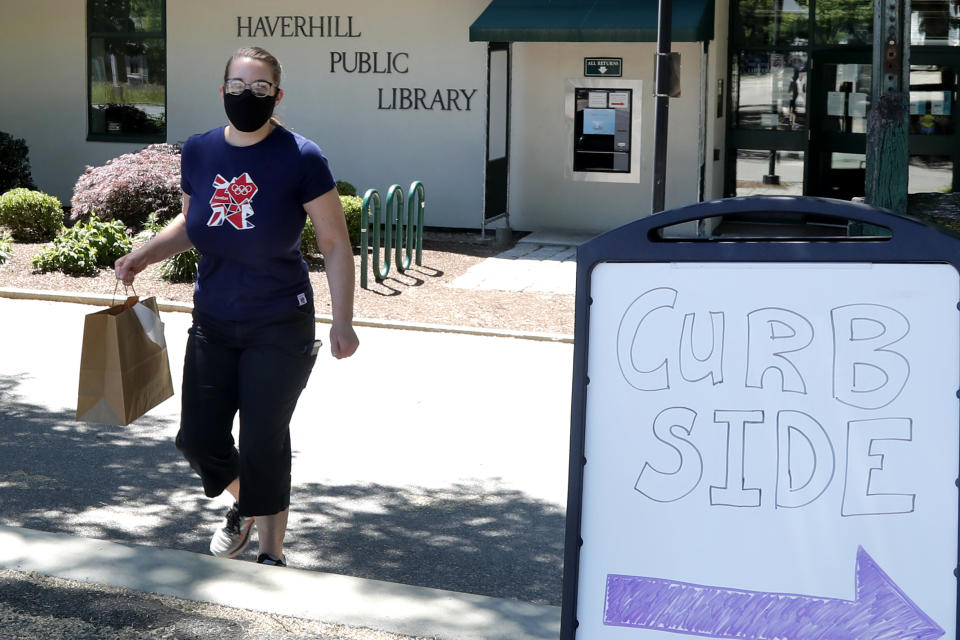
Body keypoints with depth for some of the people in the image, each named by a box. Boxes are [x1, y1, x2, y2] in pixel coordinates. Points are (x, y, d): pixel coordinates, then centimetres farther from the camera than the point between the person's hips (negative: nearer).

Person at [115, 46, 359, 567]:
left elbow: (335, 244, -8)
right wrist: (143, 255, 0)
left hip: (279, 329, -4)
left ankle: (271, 554, 21)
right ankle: (244, 505, 41)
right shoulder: (198, 152, -1)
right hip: (213, 324, 5)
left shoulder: (299, 158, -14)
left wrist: (342, 323, -10)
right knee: (198, 438, 8)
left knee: (263, 445, 0)